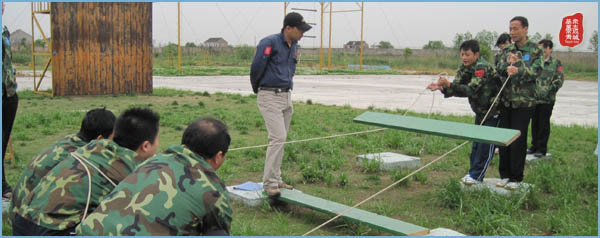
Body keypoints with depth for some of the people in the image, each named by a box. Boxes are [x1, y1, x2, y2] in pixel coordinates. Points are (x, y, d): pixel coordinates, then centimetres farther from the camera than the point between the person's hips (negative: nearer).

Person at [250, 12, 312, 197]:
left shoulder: (294, 46, 12)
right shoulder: (269, 43, -15)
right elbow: (256, 68, -13)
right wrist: (257, 90, 2)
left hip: (286, 97, 8)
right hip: (270, 97, -8)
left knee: (280, 139, 12)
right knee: (278, 138, -14)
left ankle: (276, 180, 21)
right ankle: (269, 183, -8)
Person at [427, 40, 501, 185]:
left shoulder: (482, 67, -26)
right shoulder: (463, 69, 1)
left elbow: (471, 90, -35)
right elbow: (456, 88, -5)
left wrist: (448, 84, -44)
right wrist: (442, 88, -25)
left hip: (493, 110, -8)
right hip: (480, 110, 8)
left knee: (486, 143, -4)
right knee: (476, 142, 12)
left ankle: (476, 175, 1)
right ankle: (473, 172, 19)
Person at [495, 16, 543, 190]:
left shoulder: (535, 50, 0)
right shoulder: (507, 50, 13)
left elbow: (535, 71, -11)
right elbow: (499, 70, 5)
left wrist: (519, 70, -29)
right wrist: (507, 64, -16)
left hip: (524, 102, -4)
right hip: (506, 100, 4)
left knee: (518, 141, -2)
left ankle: (516, 177, 9)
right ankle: (504, 175, 17)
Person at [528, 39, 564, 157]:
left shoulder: (556, 63, 0)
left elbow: (559, 80, -4)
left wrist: (549, 90, -14)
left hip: (547, 99, -3)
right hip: (534, 98, 4)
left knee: (544, 124, 2)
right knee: (534, 123, 12)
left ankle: (542, 149, 10)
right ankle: (534, 146, 24)